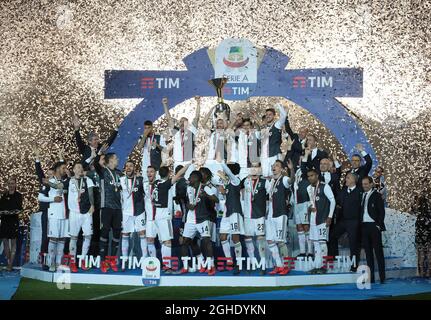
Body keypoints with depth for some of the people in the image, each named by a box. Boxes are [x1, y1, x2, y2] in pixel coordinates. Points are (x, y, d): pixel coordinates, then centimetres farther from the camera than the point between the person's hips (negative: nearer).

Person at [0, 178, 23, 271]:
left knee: (13, 242, -2)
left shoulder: (18, 196, 1)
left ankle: (11, 264, -3)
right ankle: (8, 262, 15)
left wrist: (15, 211, -23)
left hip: (14, 220, -4)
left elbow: (19, 208, -5)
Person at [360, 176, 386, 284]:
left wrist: (379, 225, -11)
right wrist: (360, 224, 5)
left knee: (378, 251, -4)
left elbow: (382, 211, -4)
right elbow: (361, 211, 14)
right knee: (368, 252, 6)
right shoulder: (362, 195, 14)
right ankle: (371, 278, 8)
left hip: (374, 226, -5)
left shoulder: (377, 195, 0)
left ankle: (382, 278, -3)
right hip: (364, 226, 5)